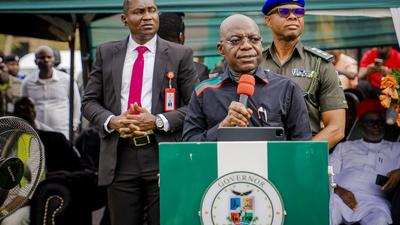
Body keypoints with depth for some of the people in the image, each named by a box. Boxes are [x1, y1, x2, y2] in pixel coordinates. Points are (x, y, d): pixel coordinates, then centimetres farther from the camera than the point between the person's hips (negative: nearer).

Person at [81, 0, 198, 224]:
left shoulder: (180, 54, 3)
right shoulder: (106, 53, 10)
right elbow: (90, 101, 10)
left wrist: (158, 121, -13)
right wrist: (111, 121, -10)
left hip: (163, 155, -2)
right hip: (119, 157, 2)